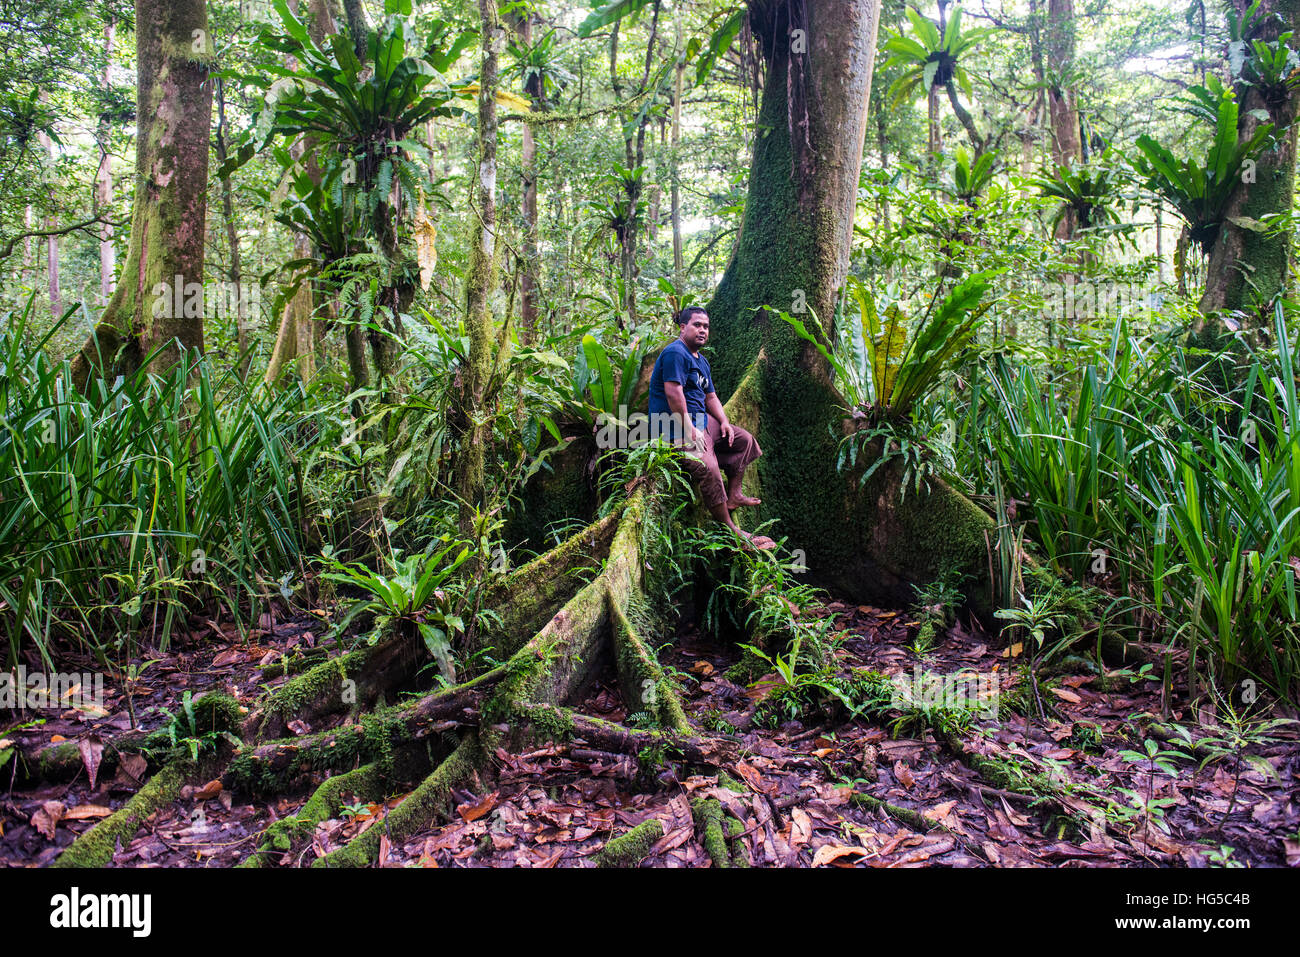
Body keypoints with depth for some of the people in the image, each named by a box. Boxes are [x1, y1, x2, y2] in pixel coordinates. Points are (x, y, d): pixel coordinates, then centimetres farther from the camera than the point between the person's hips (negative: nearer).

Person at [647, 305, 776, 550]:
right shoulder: (675, 353, -14)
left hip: (701, 420, 11)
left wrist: (724, 422, 7)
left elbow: (710, 396, 24)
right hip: (677, 425, -11)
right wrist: (689, 431, -26)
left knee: (744, 440, 17)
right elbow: (673, 393, -24)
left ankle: (733, 494, 14)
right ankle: (731, 530, -24)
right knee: (709, 469, -28)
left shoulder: (701, 362, 19)